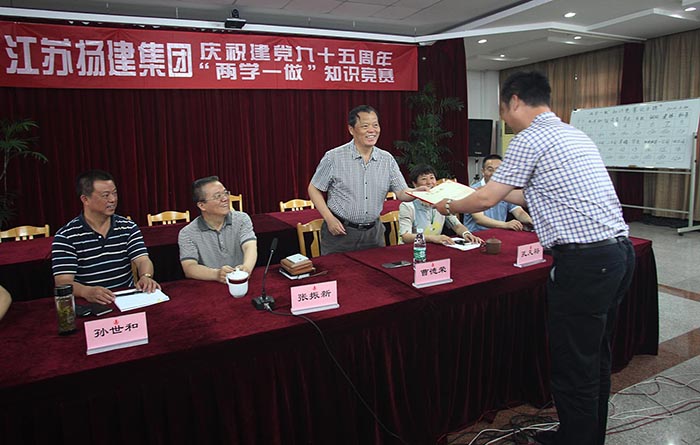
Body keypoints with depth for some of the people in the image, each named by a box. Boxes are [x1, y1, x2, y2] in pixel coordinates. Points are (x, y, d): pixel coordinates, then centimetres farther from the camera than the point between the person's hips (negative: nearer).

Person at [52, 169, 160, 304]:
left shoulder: (128, 227, 8)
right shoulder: (65, 236, -3)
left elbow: (143, 260, -1)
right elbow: (63, 283, -10)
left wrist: (146, 277, -25)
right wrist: (87, 291, -32)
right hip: (89, 304, -2)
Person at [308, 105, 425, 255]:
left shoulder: (387, 159, 3)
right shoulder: (334, 157, -8)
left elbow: (402, 193, 1)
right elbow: (314, 189, -2)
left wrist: (417, 192, -21)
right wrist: (329, 218, -12)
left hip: (373, 233, 4)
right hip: (339, 231, -3)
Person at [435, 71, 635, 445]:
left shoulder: (530, 139, -10)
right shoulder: (575, 135, 18)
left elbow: (486, 199, -6)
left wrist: (449, 206, 12)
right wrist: (505, 194, 36)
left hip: (584, 261, -10)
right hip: (619, 250, 10)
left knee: (573, 369, 3)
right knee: (596, 358, 21)